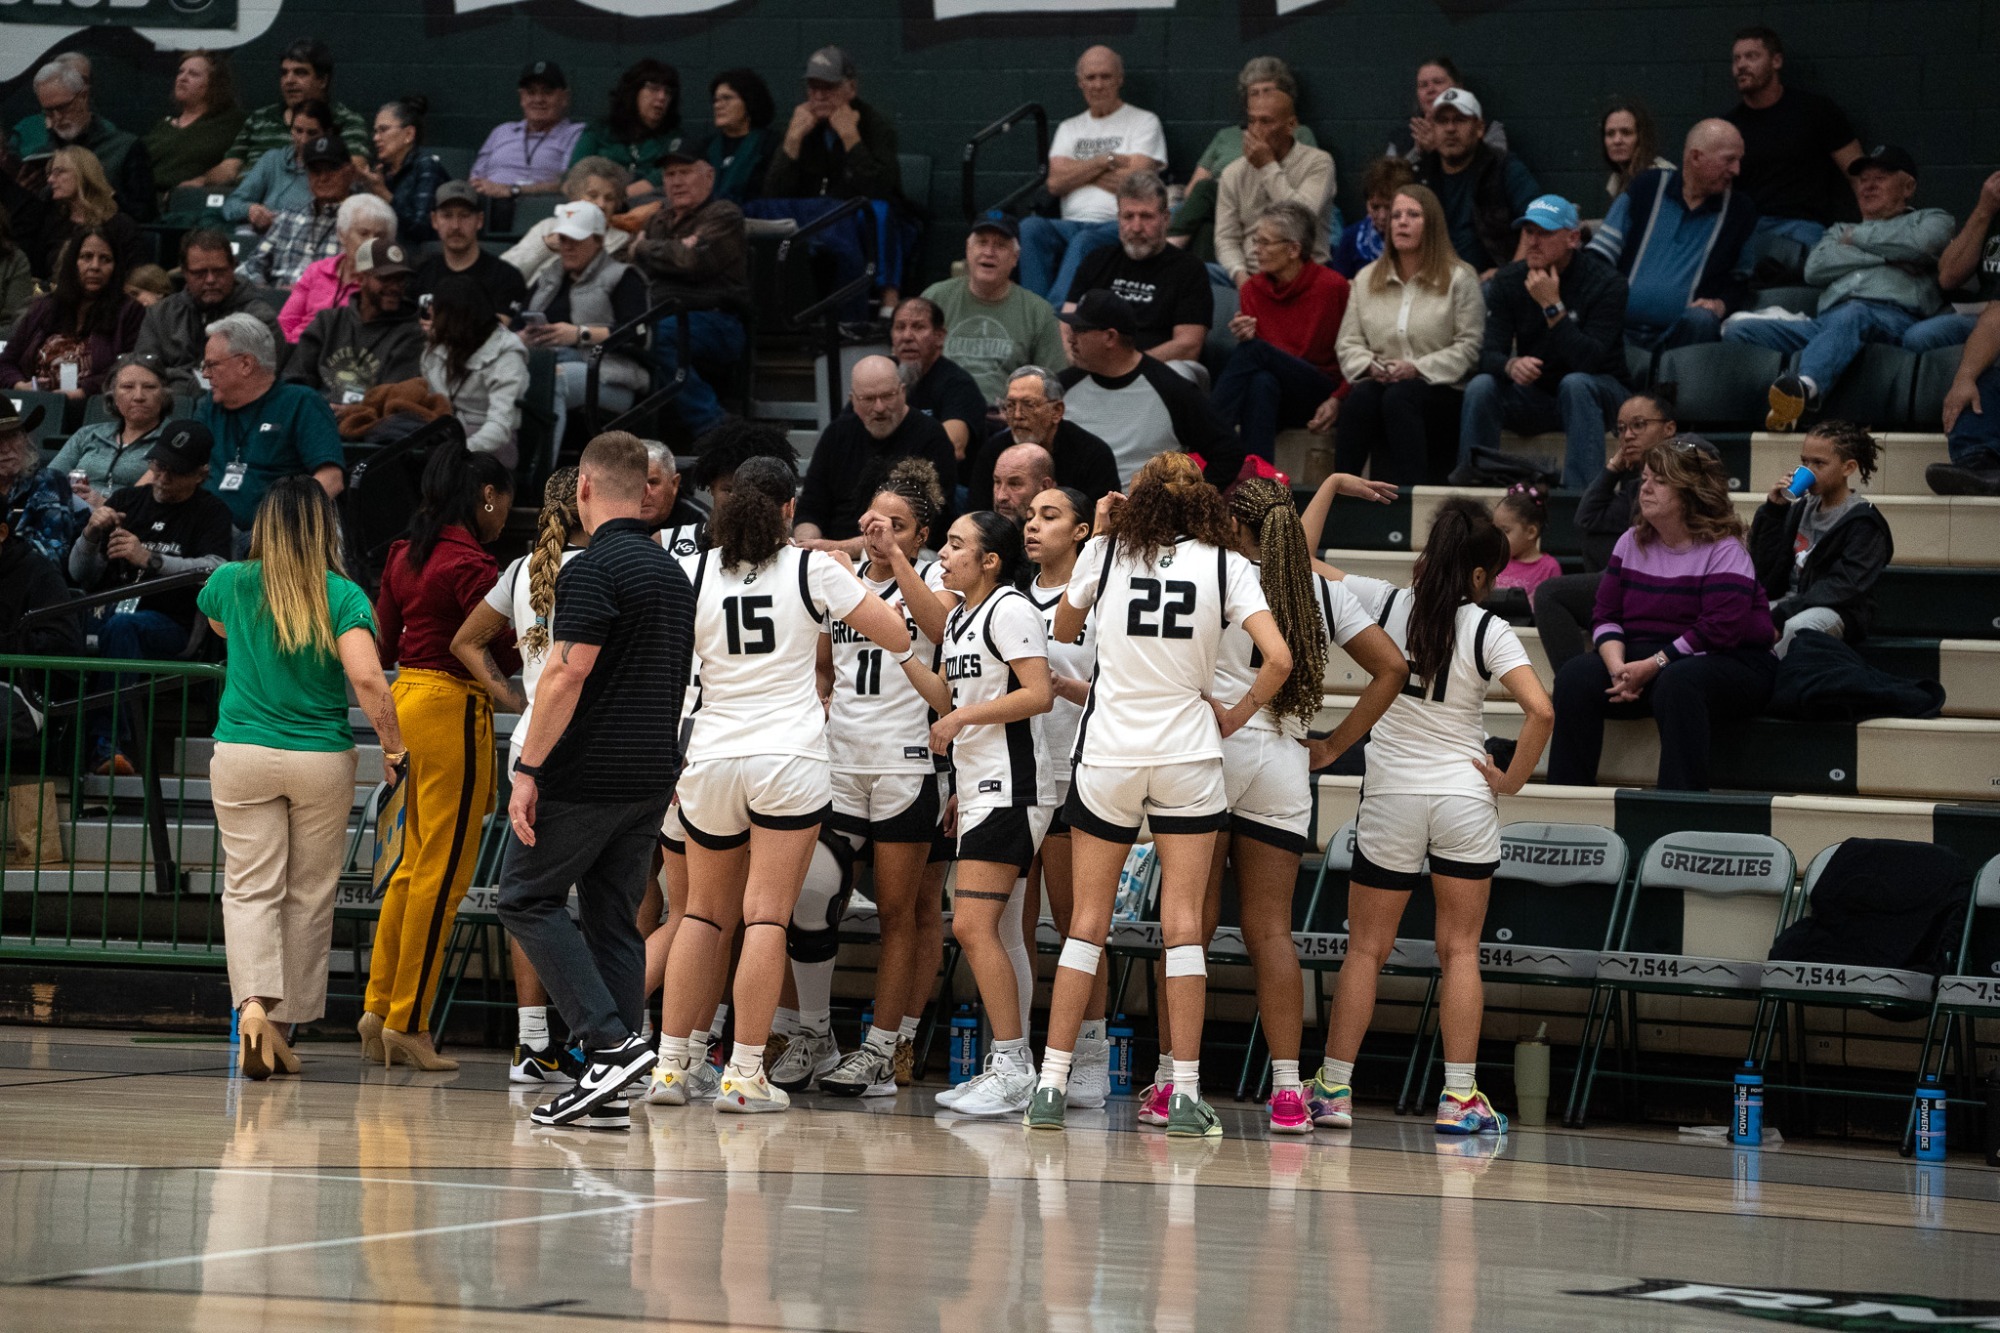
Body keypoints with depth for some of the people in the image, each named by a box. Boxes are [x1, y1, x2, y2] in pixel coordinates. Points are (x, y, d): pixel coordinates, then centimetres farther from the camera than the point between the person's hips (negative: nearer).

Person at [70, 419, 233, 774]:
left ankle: (107, 744, -41)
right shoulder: (126, 500, 20)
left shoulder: (210, 512, 9)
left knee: (119, 626, -39)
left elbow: (215, 569, -12)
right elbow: (81, 575, 16)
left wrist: (149, 559, -23)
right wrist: (90, 535, -5)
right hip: (107, 609, 3)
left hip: (169, 622, -3)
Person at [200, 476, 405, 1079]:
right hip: (322, 759, -1)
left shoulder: (232, 583, 0)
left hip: (242, 754, 1)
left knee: (250, 887, 0)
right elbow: (366, 677, -19)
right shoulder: (344, 595, -8)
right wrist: (394, 748, -10)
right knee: (309, 893, 11)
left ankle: (253, 1004, -23)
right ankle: (284, 1025, 15)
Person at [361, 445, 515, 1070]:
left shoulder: (406, 554, 10)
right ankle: (408, 1023, 2)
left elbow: (383, 644, 15)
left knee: (414, 865, 16)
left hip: (407, 695, 9)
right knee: (442, 872, -1)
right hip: (453, 707, -9)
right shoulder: (470, 563, -16)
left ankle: (379, 1007, 18)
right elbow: (503, 654, -14)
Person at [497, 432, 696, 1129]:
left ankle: (608, 1039, -11)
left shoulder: (594, 568, -13)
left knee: (528, 897, 3)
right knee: (614, 915, 10)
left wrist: (529, 769, -18)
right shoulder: (673, 573, 14)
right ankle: (609, 1091, 6)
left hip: (588, 775, -8)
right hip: (652, 775, 8)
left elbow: (568, 673, -20)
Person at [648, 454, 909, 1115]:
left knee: (704, 912, 16)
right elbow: (899, 638, 0)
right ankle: (744, 1075, -7)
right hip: (789, 759, -2)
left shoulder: (694, 573, 2)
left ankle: (670, 1062, 12)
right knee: (766, 917, -3)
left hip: (711, 760, 2)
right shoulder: (812, 569, -3)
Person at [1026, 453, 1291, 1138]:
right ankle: (1185, 1095, -4)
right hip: (1187, 756, -1)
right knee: (1182, 922, 0)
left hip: (1106, 755, 1)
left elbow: (1064, 627, 19)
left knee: (1087, 921, 6)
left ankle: (1051, 1083, 1)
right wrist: (1236, 715, 4)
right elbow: (1278, 658, -12)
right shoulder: (1226, 566, -2)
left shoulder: (1106, 551, 1)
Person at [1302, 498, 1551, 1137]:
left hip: (1392, 797, 1)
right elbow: (1539, 710, -20)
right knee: (1460, 950, 4)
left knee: (1366, 948, 8)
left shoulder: (1387, 606, -4)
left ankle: (1333, 1087, 6)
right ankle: (1459, 1096, -1)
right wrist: (1513, 778, -6)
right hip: (1464, 797, -1)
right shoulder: (1487, 630, -10)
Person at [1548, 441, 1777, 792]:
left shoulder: (1723, 551, -9)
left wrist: (1651, 667, -23)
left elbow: (1719, 631, -20)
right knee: (1576, 675, -20)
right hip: (1643, 659, 6)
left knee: (1676, 682, -40)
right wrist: (1618, 666, -15)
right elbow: (1607, 616, 6)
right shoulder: (1631, 544, 11)